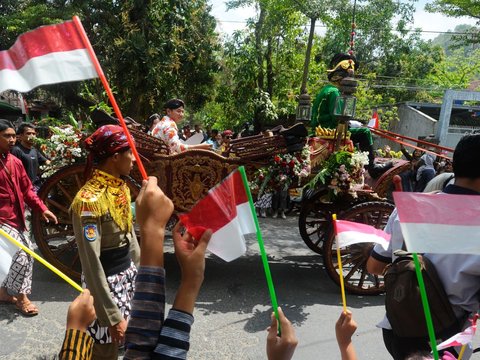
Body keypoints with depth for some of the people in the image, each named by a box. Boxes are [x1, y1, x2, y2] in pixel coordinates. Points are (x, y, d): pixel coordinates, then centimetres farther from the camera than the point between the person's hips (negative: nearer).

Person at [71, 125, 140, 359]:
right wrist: (113, 317, -21)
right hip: (106, 282, -8)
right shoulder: (89, 200, -25)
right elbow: (91, 264, -24)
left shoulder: (121, 187, 1)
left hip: (128, 274, 8)